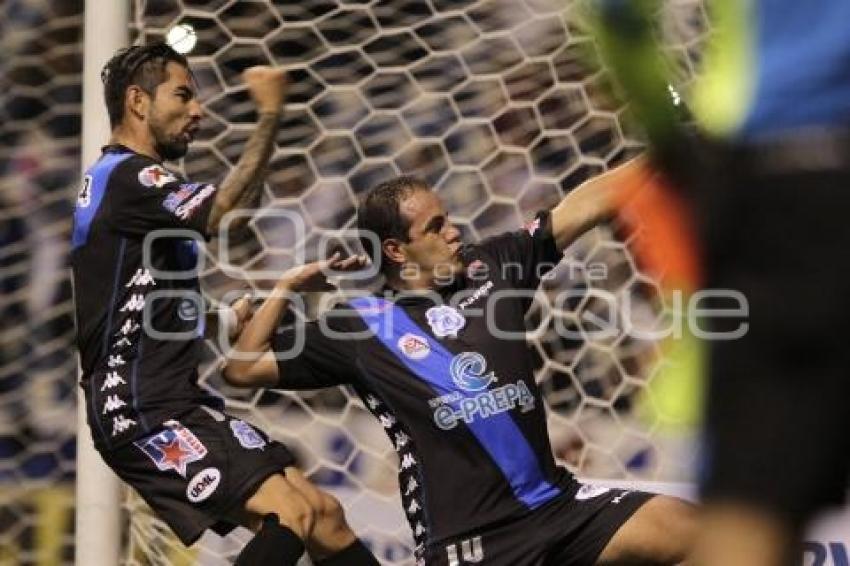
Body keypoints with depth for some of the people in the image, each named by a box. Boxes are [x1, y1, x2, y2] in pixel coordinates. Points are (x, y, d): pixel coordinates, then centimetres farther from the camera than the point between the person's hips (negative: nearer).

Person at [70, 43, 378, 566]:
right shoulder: (126, 176, -12)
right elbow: (229, 212, -28)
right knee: (291, 513, -22)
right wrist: (271, 114, -22)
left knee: (323, 514, 3)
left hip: (174, 400, 10)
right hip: (142, 411, -10)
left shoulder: (125, 181, 21)